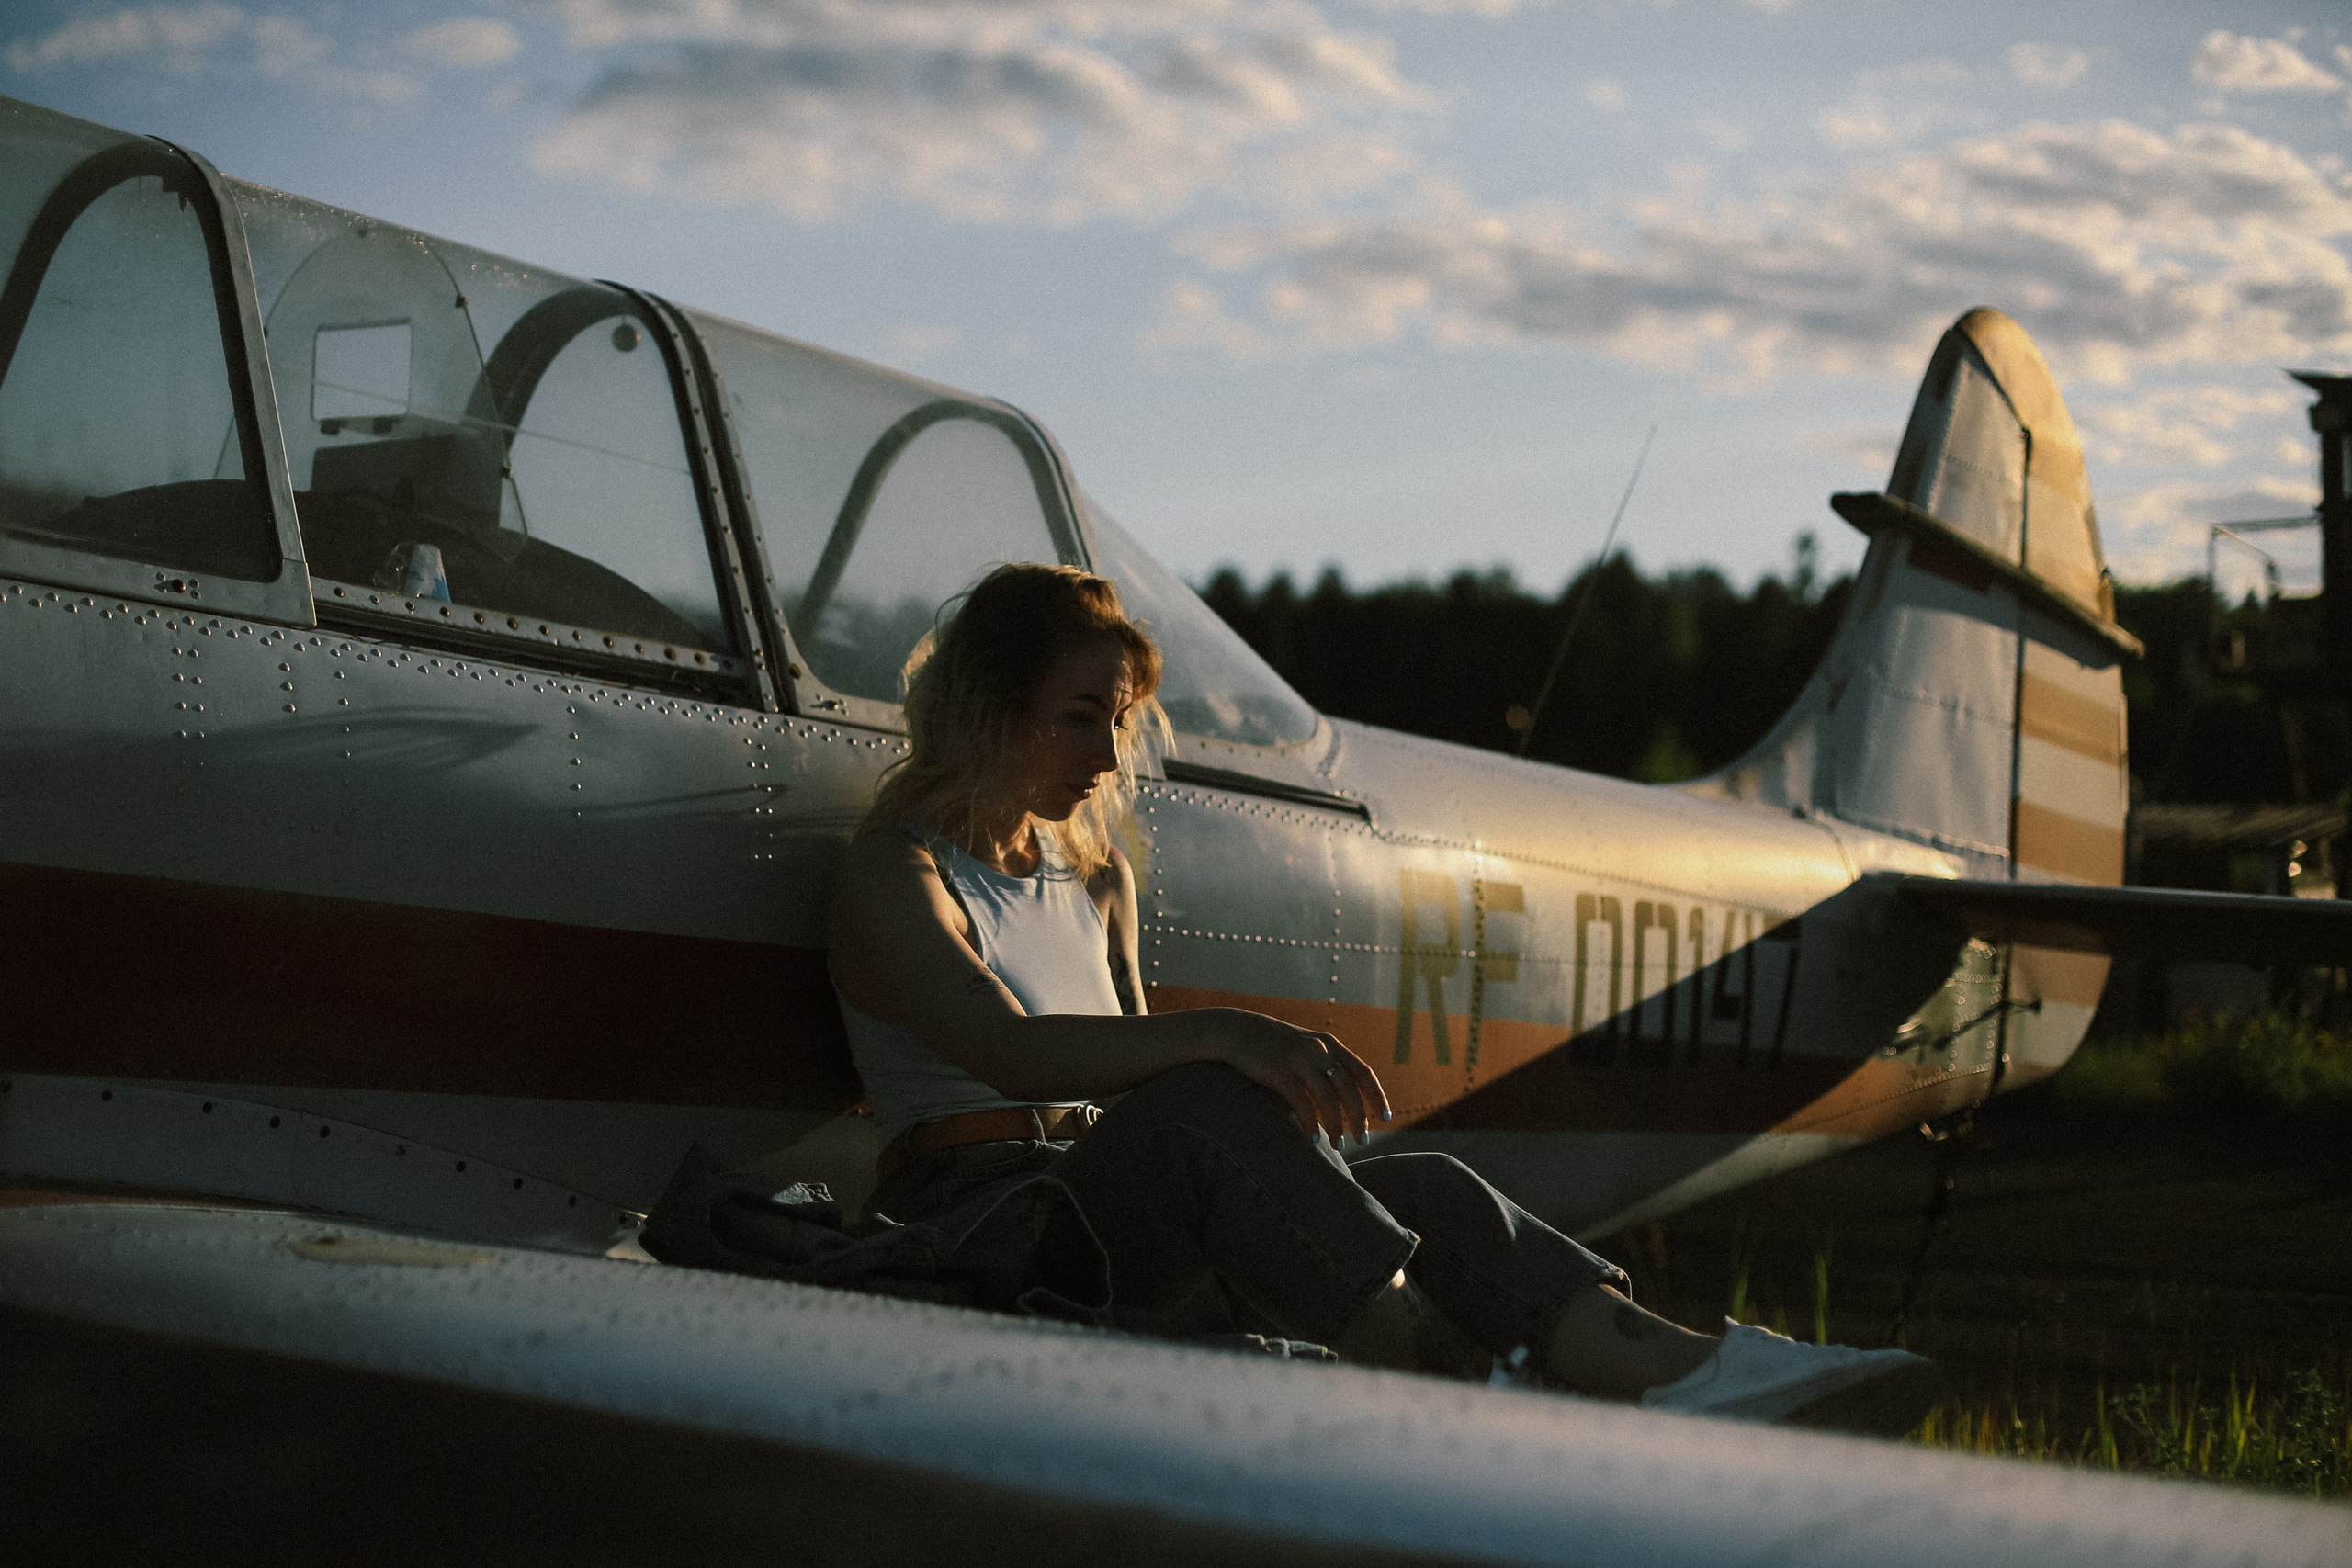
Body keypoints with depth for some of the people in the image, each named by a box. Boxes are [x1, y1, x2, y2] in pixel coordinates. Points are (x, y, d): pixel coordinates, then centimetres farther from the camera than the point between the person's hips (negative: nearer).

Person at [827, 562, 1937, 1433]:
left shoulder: (1095, 875, 20)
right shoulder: (896, 876, -4)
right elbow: (1004, 1049, -23)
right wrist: (1217, 1035, -38)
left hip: (1121, 1220, 6)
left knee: (1420, 1189, -22)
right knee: (1205, 1105, -36)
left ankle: (1654, 1361, -47)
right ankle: (1435, 1380, -50)